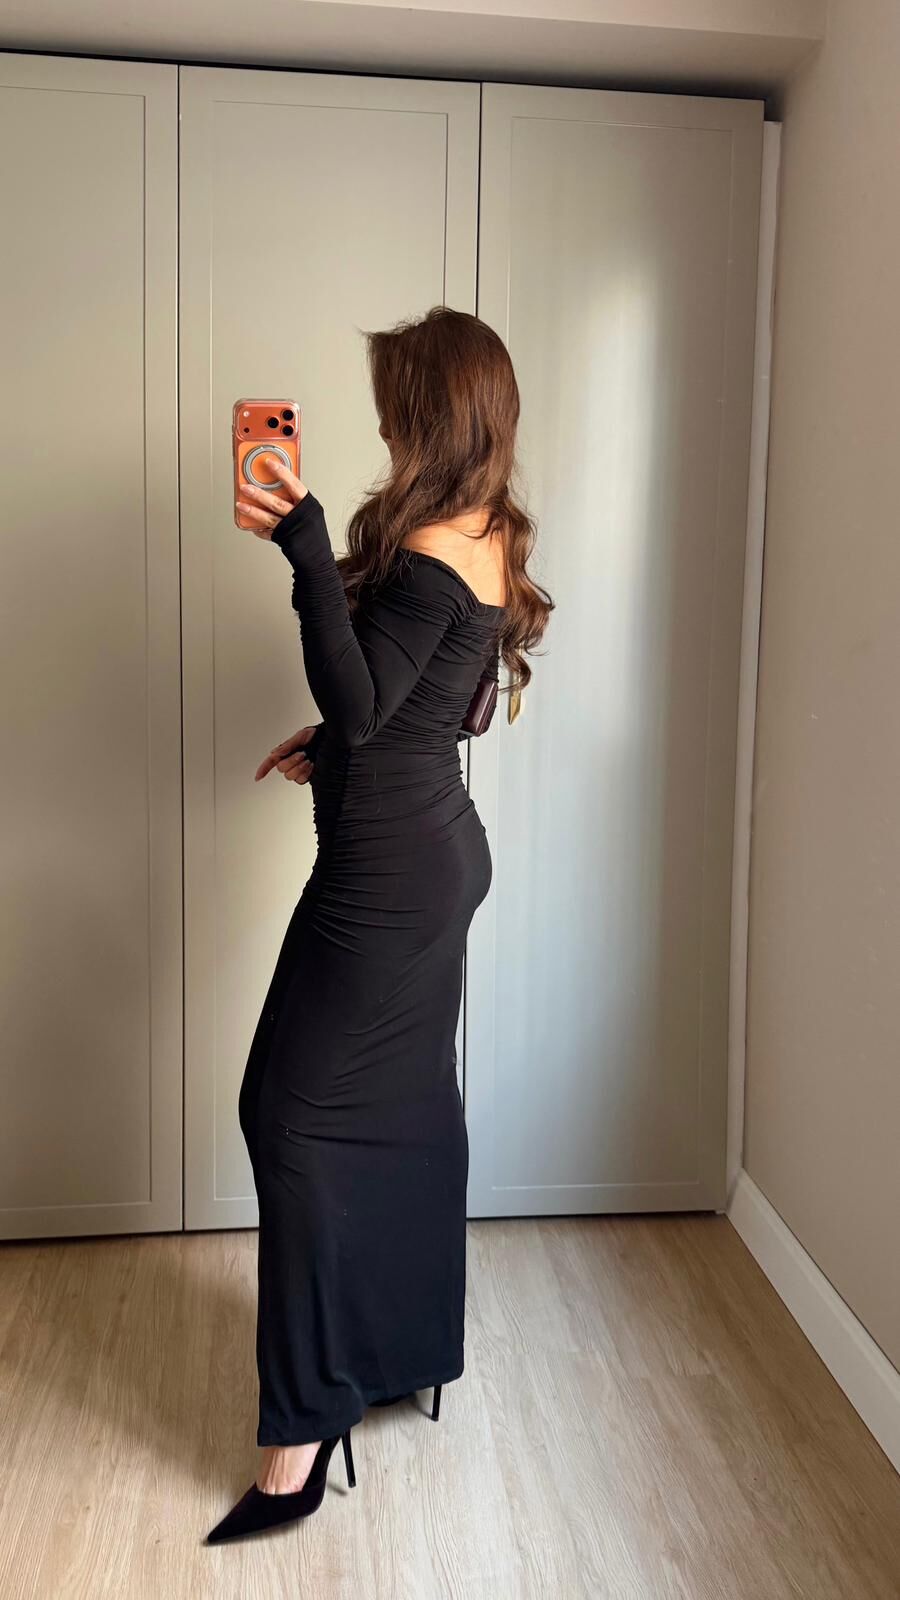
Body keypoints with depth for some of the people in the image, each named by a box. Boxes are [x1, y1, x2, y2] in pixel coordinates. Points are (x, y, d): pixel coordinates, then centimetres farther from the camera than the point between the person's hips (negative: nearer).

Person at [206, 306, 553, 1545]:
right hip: (441, 849, 10)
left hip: (388, 872, -10)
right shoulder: (490, 540, 11)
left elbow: (357, 705, -24)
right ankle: (412, 1351, 33)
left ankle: (301, 1439, 4)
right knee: (405, 1108, 17)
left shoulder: (431, 555, -18)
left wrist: (309, 552, -29)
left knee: (295, 1111, -4)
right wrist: (337, 744, 18)